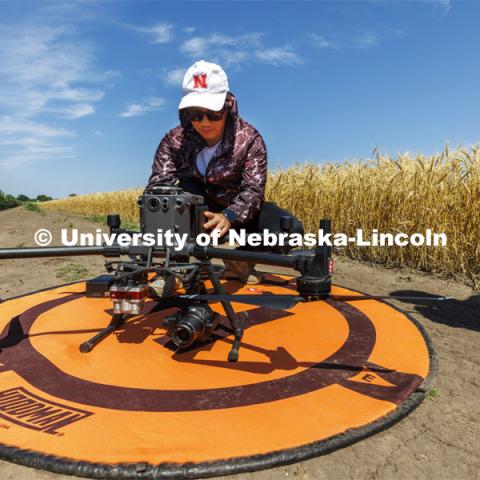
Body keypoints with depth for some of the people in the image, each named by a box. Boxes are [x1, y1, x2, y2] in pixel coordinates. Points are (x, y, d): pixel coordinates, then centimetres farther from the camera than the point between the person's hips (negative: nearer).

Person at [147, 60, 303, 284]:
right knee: (185, 189, -33)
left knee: (292, 229, -26)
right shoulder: (174, 141, -13)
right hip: (200, 211, 1)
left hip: (241, 212, 0)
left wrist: (229, 217, -48)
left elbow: (253, 189, -27)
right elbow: (158, 184, -23)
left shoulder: (249, 139, -17)